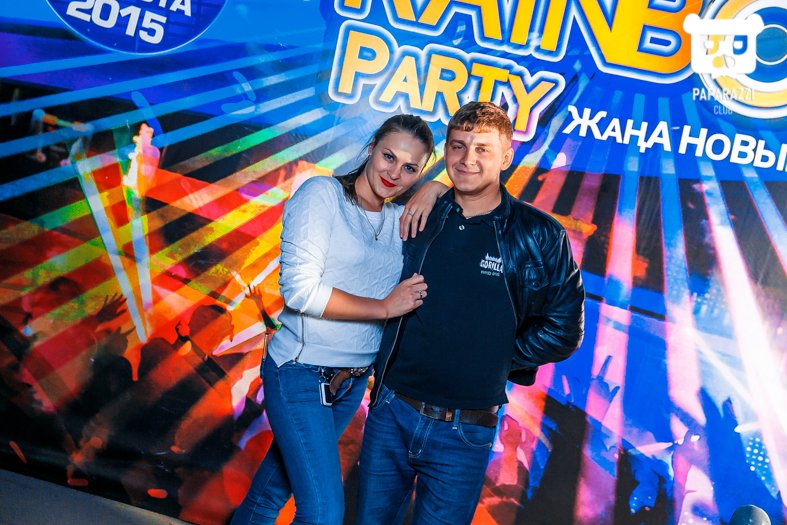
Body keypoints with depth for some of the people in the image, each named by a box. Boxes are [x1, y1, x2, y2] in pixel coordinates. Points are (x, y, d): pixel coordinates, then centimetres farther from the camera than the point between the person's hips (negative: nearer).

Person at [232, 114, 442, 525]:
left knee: (277, 486, 22)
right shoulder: (321, 194, -11)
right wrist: (385, 307, -15)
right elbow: (300, 291, -17)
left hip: (353, 382, 6)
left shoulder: (400, 219, 5)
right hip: (301, 375, -6)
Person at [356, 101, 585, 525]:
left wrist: (495, 359, -4)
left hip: (464, 432, -3)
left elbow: (563, 330, -3)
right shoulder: (420, 216, 1)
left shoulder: (539, 236, -7)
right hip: (390, 413, 3)